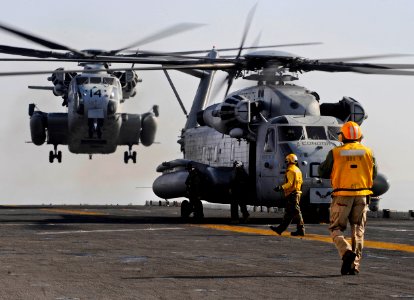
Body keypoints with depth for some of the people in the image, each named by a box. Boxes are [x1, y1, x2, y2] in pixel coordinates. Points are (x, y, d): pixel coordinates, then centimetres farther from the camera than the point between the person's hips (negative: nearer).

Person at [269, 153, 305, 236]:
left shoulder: (290, 170, -14)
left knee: (296, 212, -9)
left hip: (292, 193, -10)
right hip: (297, 193, 10)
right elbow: (300, 181, 22)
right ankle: (281, 228, 17)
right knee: (288, 212, 12)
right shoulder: (297, 170, 16)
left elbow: (290, 183, -22)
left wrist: (281, 188, -25)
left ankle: (301, 230, -10)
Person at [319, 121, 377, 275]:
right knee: (358, 230, 12)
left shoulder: (335, 153, -4)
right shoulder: (367, 152, 3)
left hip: (342, 196, -2)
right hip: (361, 196, 2)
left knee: (336, 229, 7)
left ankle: (346, 252, -21)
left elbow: (323, 173, 3)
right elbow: (373, 174, 14)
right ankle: (354, 265, 7)